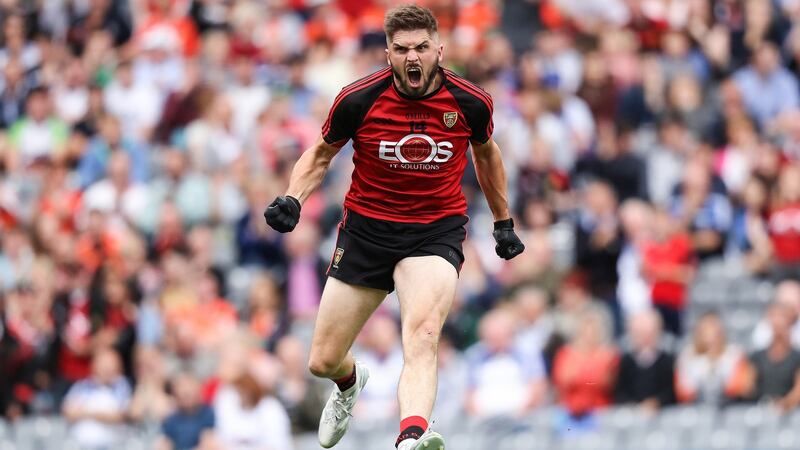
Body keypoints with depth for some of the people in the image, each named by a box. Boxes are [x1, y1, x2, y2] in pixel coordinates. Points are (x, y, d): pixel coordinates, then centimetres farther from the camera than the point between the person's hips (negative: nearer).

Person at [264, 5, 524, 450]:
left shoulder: (470, 102, -8)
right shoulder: (358, 100, -12)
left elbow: (486, 152, 15)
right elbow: (321, 153, 7)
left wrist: (503, 221, 24)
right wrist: (292, 198, -12)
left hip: (437, 230, -2)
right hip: (367, 227, 2)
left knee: (422, 334, -31)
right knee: (323, 361, 7)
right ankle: (350, 382, 46)